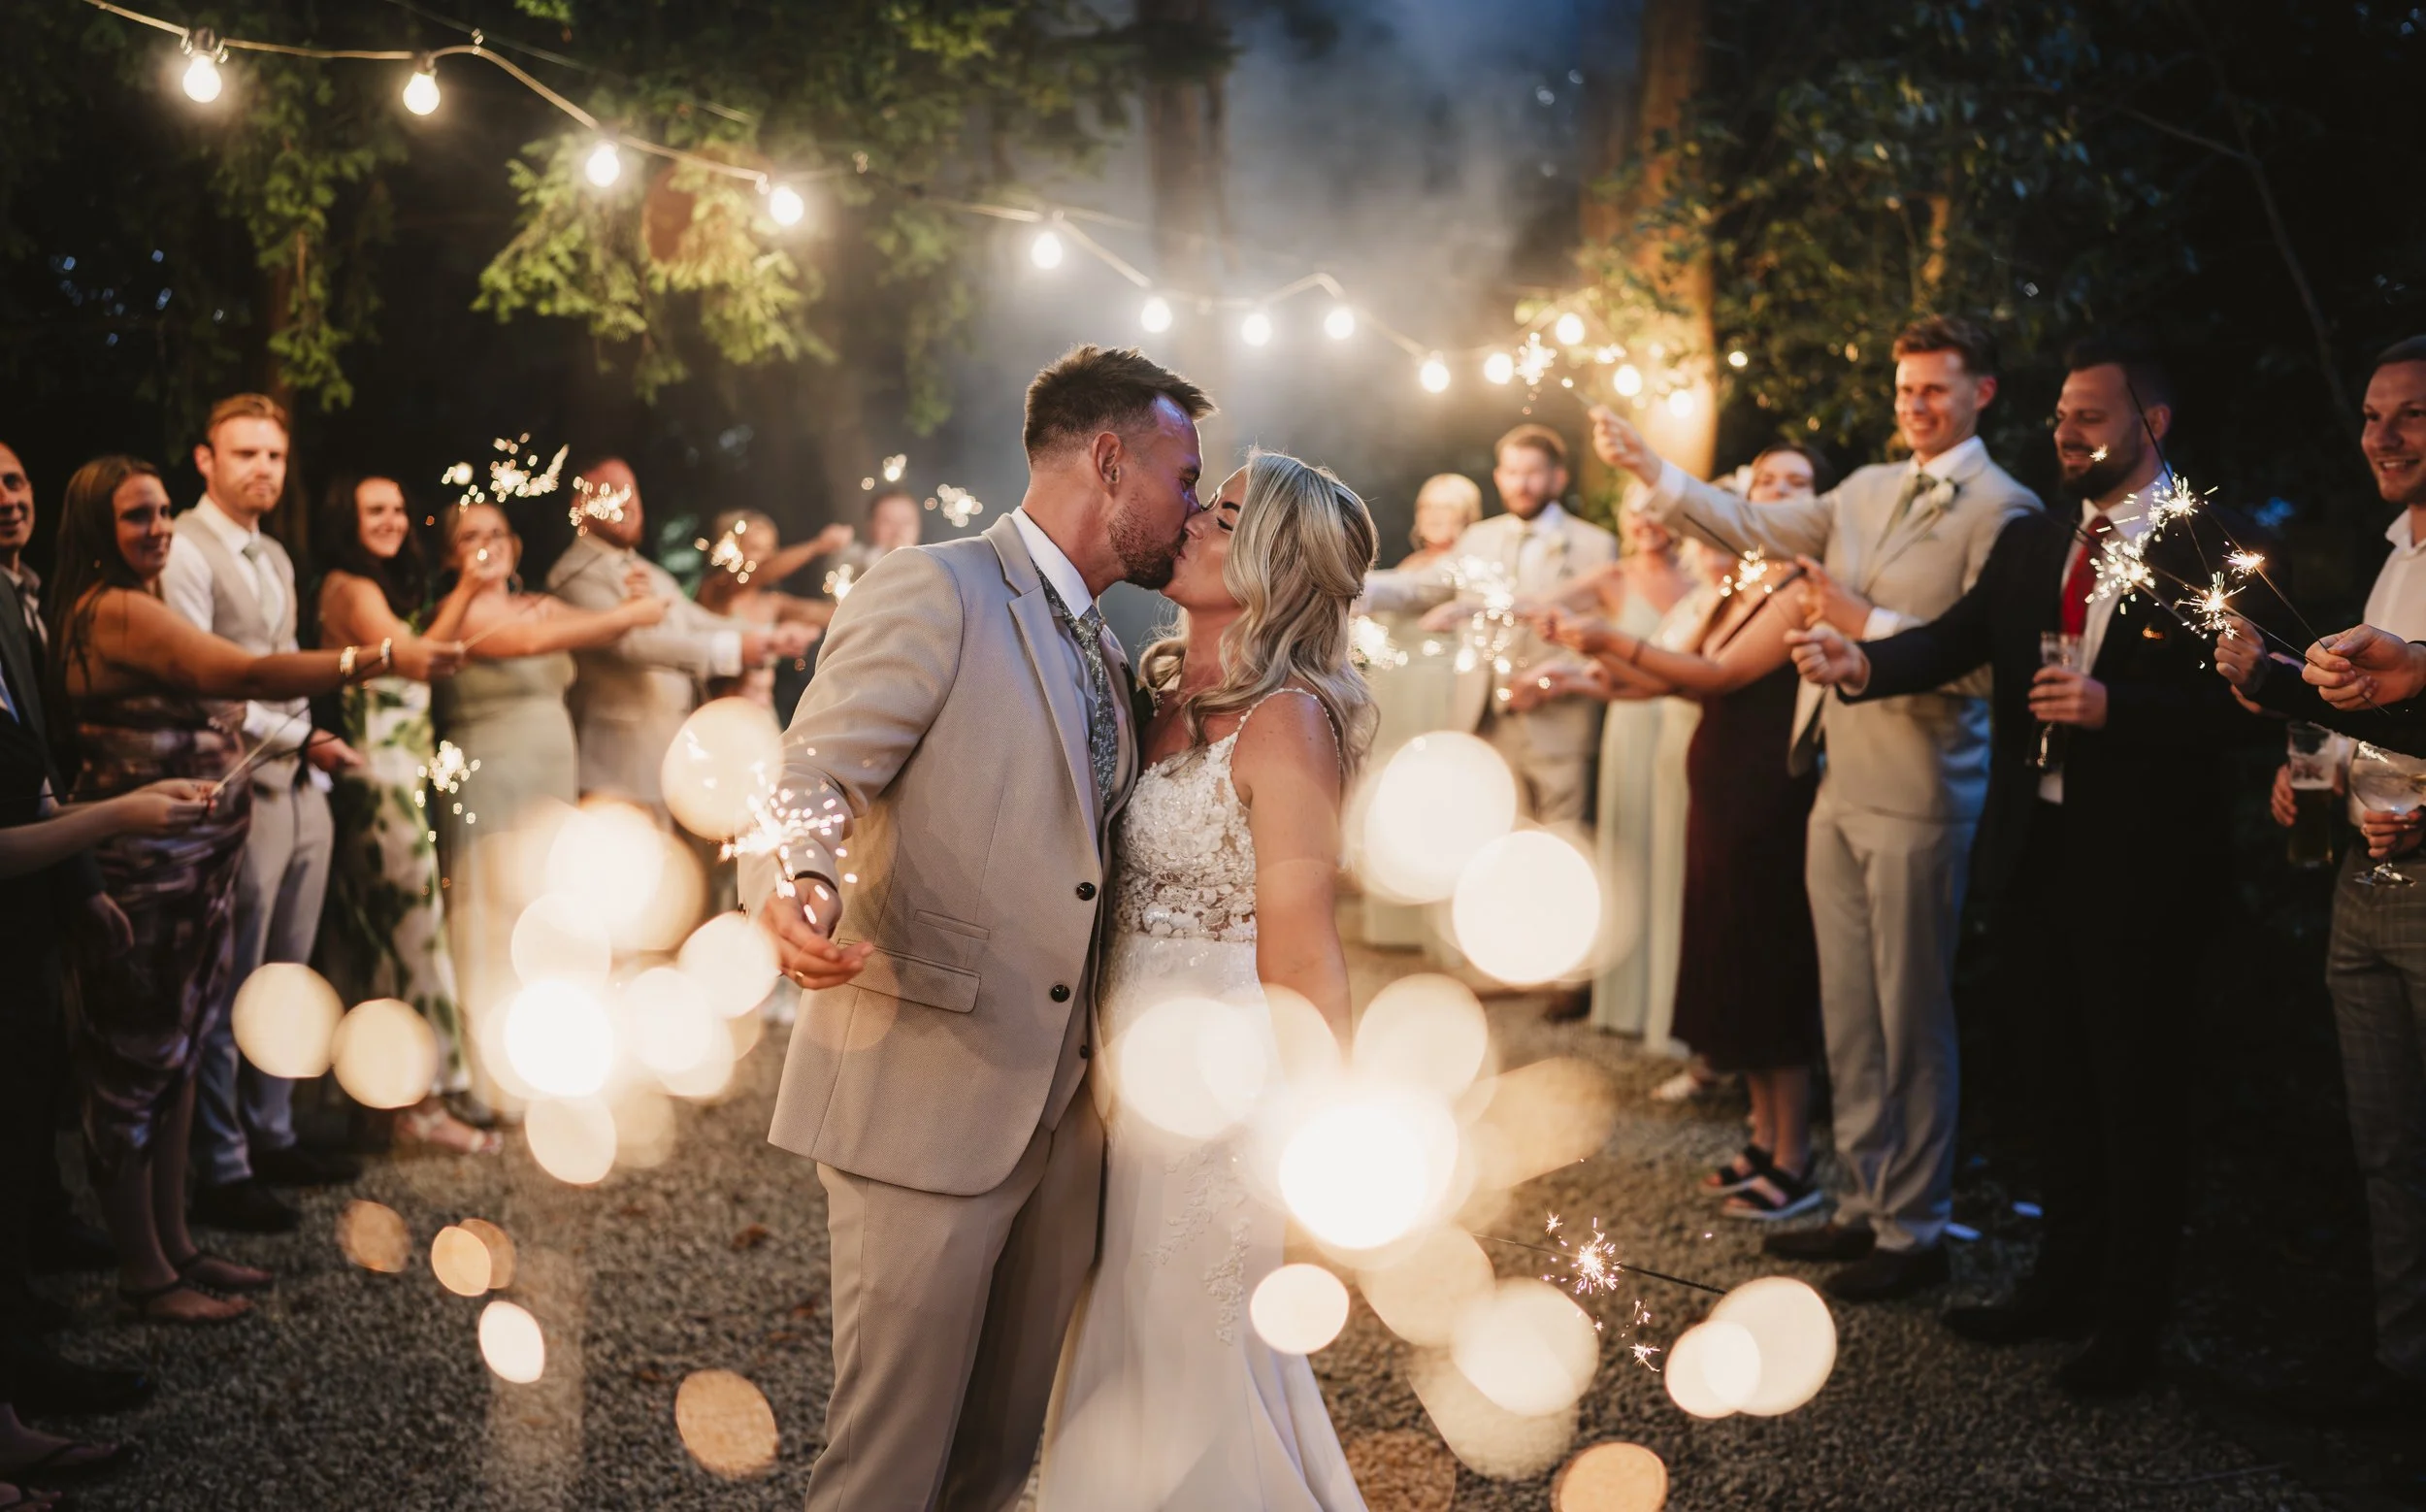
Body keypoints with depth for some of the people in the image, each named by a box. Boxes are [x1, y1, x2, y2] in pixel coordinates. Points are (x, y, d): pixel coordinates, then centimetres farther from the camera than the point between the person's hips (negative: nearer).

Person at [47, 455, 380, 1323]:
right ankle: (143, 1273, 11)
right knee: (135, 1061, 1)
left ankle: (174, 1245, 25)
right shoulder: (114, 611, -16)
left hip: (189, 867, 10)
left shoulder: (140, 609, 17)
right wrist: (382, 659, -34)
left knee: (176, 1054, 15)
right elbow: (248, 674, -29)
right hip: (141, 875, -10)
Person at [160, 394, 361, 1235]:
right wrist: (301, 739, -14)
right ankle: (223, 1173, 7)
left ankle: (271, 1137, 25)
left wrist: (318, 758, 8)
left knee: (284, 982, 14)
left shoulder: (274, 559, 18)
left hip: (302, 790, 8)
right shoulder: (185, 551, -9)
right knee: (230, 993, -2)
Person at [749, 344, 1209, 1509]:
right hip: (922, 1101, -8)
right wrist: (798, 889, -35)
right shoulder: (933, 592, -7)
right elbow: (806, 784, -14)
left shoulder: (1106, 658, 20)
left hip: (1060, 1115, 8)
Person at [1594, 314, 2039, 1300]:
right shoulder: (1866, 491, 13)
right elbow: (1752, 527, 14)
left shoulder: (2001, 511, -9)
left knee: (1911, 1022, 2)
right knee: (1847, 1014, 14)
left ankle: (1914, 1232, 14)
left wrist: (1868, 623, -20)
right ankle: (1862, 1206, 26)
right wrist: (1648, 468, 6)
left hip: (1918, 797, -7)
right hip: (1840, 785, 7)